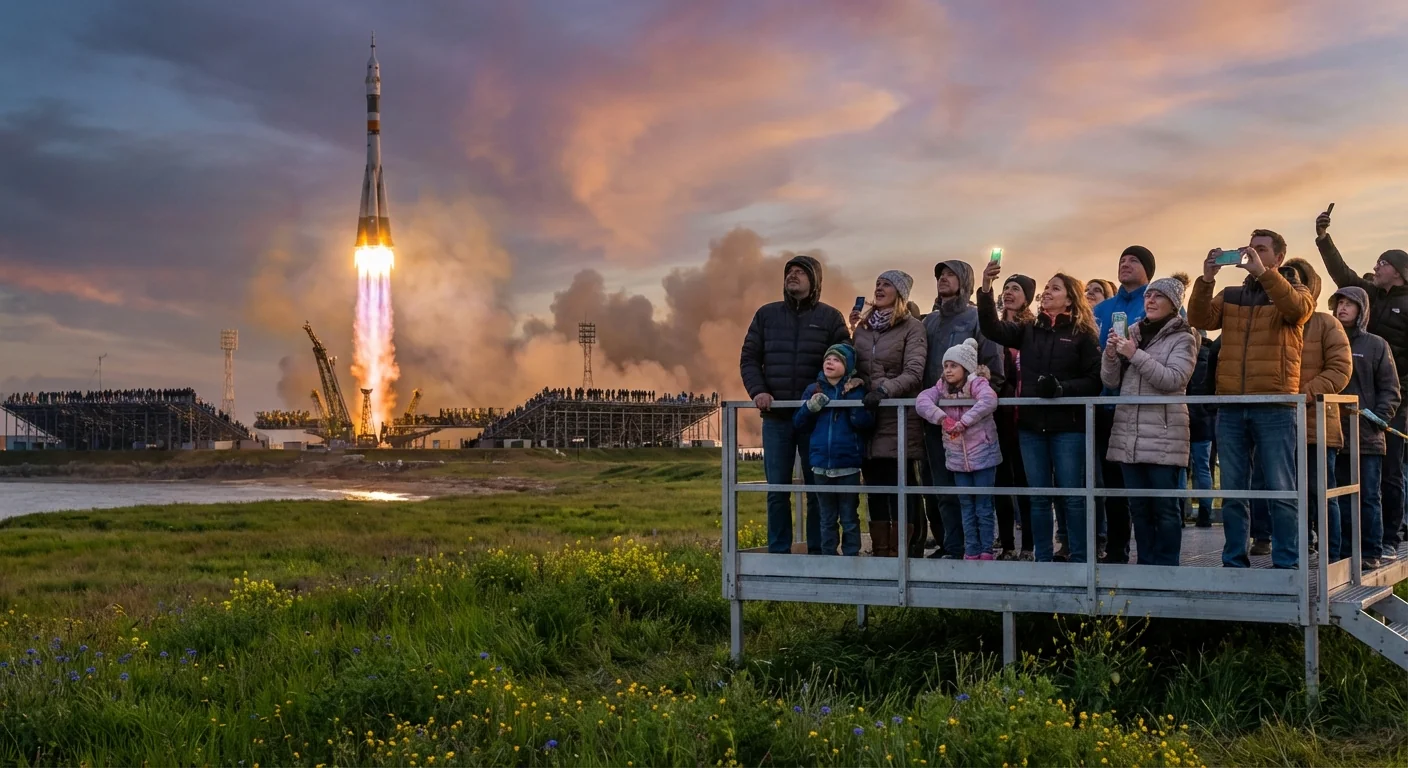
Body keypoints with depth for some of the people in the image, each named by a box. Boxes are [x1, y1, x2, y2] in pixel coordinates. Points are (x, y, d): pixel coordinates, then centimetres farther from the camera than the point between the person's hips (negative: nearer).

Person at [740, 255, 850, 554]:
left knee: (818, 489, 3)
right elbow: (749, 358, 10)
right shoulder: (766, 314, 11)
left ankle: (818, 552, 10)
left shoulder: (830, 317, 4)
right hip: (776, 417, 2)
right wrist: (757, 391, -7)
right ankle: (778, 552, 10)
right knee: (777, 489, 3)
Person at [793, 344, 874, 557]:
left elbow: (865, 422, -13)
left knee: (849, 518, 6)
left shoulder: (855, 390, -3)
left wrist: (853, 398, -20)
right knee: (827, 518, 13)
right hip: (821, 465, 3)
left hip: (848, 465, -3)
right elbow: (799, 423, 5)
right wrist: (810, 408, -12)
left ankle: (851, 556, 12)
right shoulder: (813, 390, 6)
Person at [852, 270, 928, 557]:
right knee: (875, 491, 7)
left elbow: (914, 373, -10)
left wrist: (885, 389, -25)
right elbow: (854, 367, 21)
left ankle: (900, 553, -2)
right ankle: (879, 553, 11)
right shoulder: (862, 328, 16)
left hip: (899, 419, -5)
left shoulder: (912, 328, 0)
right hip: (868, 418, 5)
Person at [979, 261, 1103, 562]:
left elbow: (1095, 380, -5)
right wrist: (986, 288, -16)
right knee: (1038, 497, 8)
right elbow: (992, 328, -4)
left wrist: (1062, 388, -20)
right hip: (1032, 424, 4)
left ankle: (1080, 560, 7)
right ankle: (1043, 560, 15)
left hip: (1068, 426, -4)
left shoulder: (1082, 334, 0)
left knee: (1072, 496, -1)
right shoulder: (1029, 330, 11)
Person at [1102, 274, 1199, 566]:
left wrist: (1135, 355, -18)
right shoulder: (1131, 333, 14)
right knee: (1138, 506, 9)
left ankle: (1166, 568, 3)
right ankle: (1145, 565, 16)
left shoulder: (1183, 339, 0)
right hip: (1128, 433, 5)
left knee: (1165, 506, -2)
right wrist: (1111, 354, -7)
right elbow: (1111, 381, 11)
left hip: (1163, 435, -5)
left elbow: (1173, 380, -15)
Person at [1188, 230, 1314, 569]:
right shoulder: (1229, 296, 17)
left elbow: (1297, 309, -16)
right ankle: (1234, 562, 14)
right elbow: (1200, 320, 1)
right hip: (1231, 408, 4)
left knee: (1280, 490, -2)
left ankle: (1286, 564, 3)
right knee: (1233, 492, 7)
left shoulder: (1295, 293, 8)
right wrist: (1206, 279, -12)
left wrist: (1263, 272, -23)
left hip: (1275, 407, -4)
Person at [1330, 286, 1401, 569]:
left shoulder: (1376, 345, 4)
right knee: (1340, 500, 7)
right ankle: (1341, 553, 12)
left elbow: (1390, 391, 1)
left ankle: (1371, 553, 8)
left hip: (1367, 438, -2)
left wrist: (1376, 420, -12)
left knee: (1368, 499, 3)